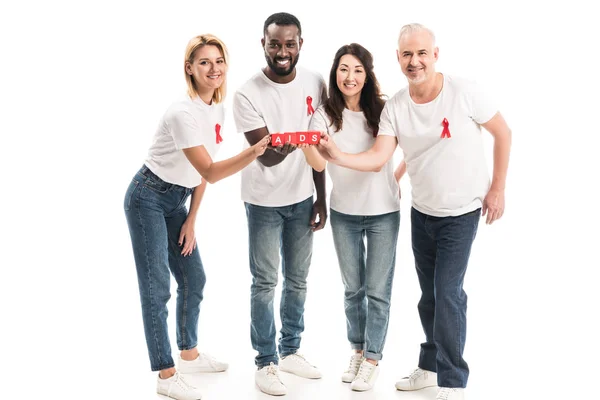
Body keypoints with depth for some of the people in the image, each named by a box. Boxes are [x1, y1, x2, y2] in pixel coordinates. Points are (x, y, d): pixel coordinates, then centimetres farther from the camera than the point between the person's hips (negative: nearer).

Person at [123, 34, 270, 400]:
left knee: (194, 279, 14)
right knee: (157, 287, -5)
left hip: (177, 200, 8)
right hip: (148, 200, -8)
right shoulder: (184, 113, -25)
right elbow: (209, 172, -30)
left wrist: (192, 220, 6)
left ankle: (190, 355, 32)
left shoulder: (218, 109, 1)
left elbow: (203, 170, 7)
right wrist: (252, 153, -45)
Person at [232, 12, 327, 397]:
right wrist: (279, 149, -42)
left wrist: (321, 198, 3)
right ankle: (266, 362, 17)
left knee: (298, 278, 14)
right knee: (265, 283, 3)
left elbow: (317, 145, 2)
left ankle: (290, 350, 30)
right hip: (264, 202, -4)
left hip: (302, 198, 4)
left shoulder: (315, 83, -6)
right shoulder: (248, 94, -18)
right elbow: (264, 156, -20)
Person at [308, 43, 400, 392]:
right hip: (344, 213, 1)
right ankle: (358, 351, 36)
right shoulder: (325, 115, -9)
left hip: (383, 213, -1)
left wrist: (398, 178, -5)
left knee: (377, 290, 5)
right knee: (353, 288, 16)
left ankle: (372, 359, 22)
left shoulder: (383, 110, -8)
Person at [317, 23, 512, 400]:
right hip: (421, 211, 4)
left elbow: (503, 133, -7)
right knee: (429, 292, 15)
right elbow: (378, 158, -16)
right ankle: (431, 366, 33)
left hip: (461, 212, -4)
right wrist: (338, 157, -33)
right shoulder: (395, 106, -7)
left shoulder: (464, 91, -18)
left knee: (448, 292, -8)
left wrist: (497, 188, -8)